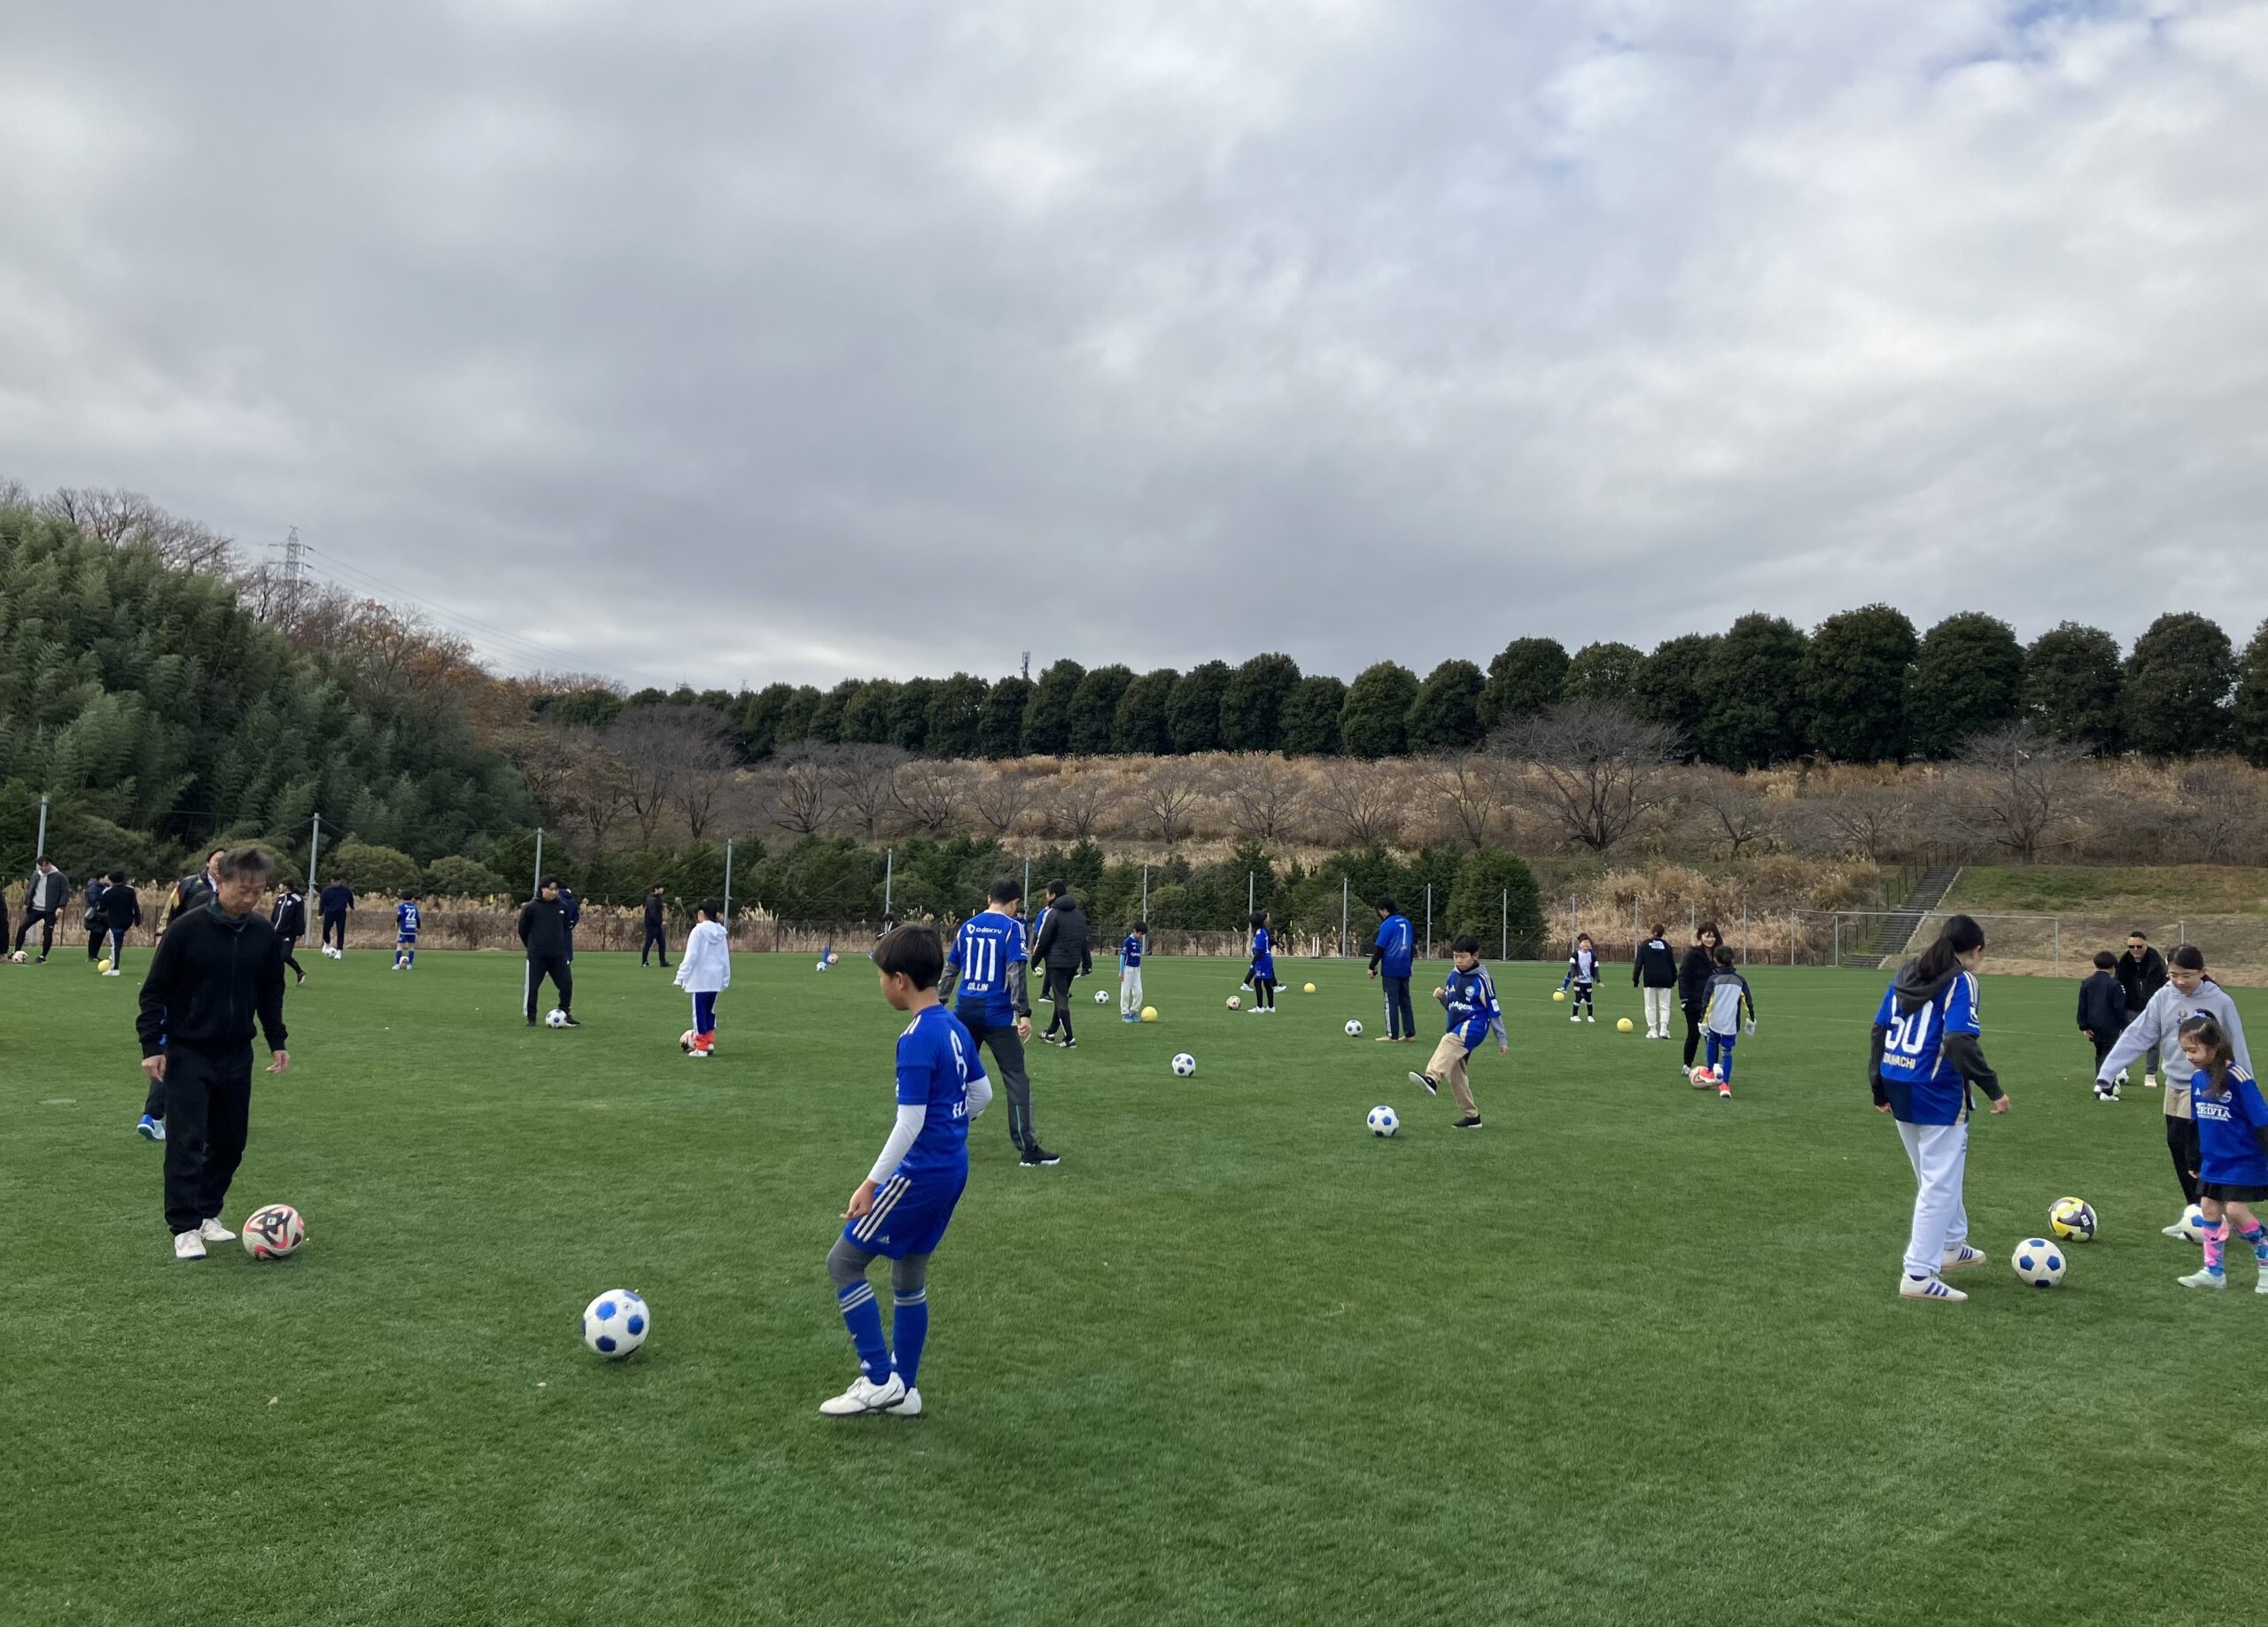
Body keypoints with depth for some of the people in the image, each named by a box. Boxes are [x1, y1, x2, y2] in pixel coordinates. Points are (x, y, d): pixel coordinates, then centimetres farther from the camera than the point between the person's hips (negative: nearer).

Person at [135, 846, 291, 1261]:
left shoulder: (263, 934, 0)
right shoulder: (187, 928, -13)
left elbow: (271, 993, 13)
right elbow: (155, 990, -7)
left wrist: (277, 1041, 9)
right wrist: (152, 1045, -11)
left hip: (237, 1055, 5)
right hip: (188, 1054, -5)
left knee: (230, 1141, 9)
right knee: (186, 1142, -6)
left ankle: (208, 1213, 24)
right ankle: (185, 1228, 1)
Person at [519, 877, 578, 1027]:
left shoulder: (562, 907, 4)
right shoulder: (532, 907, -8)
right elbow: (523, 929, 1)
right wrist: (531, 945, 10)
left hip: (558, 955, 3)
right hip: (537, 956, -3)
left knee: (566, 983, 0)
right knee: (533, 986, 3)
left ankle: (565, 1015, 14)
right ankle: (531, 1018, 13)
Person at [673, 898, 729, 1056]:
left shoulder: (698, 931, -12)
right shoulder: (720, 932, 6)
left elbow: (691, 956, -15)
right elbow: (726, 957, 11)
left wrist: (682, 977, -12)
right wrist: (726, 978, 19)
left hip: (700, 978, -6)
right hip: (716, 979, 6)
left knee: (700, 1011, 1)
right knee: (709, 1010, 19)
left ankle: (701, 1047, 3)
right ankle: (710, 1042, 16)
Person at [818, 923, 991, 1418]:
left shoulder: (917, 1039, -21)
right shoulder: (955, 1027, 6)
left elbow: (909, 1123, -23)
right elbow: (983, 1094, 15)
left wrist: (872, 1183, -18)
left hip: (920, 1172, -9)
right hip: (952, 1168, 9)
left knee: (844, 1261, 2)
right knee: (909, 1276, 19)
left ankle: (879, 1381, 5)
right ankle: (904, 1390, 28)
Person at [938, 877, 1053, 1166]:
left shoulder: (968, 926, 9)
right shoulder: (1012, 927, -7)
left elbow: (950, 969, 15)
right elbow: (1016, 972, -15)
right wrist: (1023, 1013, -17)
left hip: (965, 1010, 5)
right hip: (997, 1013, -5)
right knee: (1016, 1079, 0)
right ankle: (1027, 1149, -1)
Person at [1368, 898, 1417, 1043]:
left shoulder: (1387, 925, -12)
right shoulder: (1406, 922, 10)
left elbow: (1379, 948, -14)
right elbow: (1412, 944, 17)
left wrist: (1372, 967, -7)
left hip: (1390, 970, -7)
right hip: (1405, 969, 7)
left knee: (1391, 1002, -2)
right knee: (1405, 1000, 12)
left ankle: (1392, 1035, -1)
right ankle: (1410, 1033, 13)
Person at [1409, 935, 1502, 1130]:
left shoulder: (1481, 979, -6)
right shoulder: (1453, 975, 12)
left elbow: (1494, 1009, -2)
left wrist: (1502, 1039, 1)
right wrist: (1442, 997, -1)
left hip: (1474, 1025, -8)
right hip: (1457, 1028, 8)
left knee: (1449, 1042, -37)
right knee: (1454, 1073, 8)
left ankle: (1432, 1079, -60)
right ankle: (1471, 1116, 20)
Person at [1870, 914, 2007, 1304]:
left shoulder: (1905, 974, 9)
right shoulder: (1961, 981, -11)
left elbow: (1879, 1031, 10)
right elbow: (1960, 1041, -24)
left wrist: (1880, 1089, 16)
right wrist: (1994, 1090, -19)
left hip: (1899, 1092, 8)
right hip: (1937, 1096, -8)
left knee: (1935, 1176, 25)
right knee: (1939, 1184, 0)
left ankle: (1951, 1246, 41)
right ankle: (1919, 1275, 1)